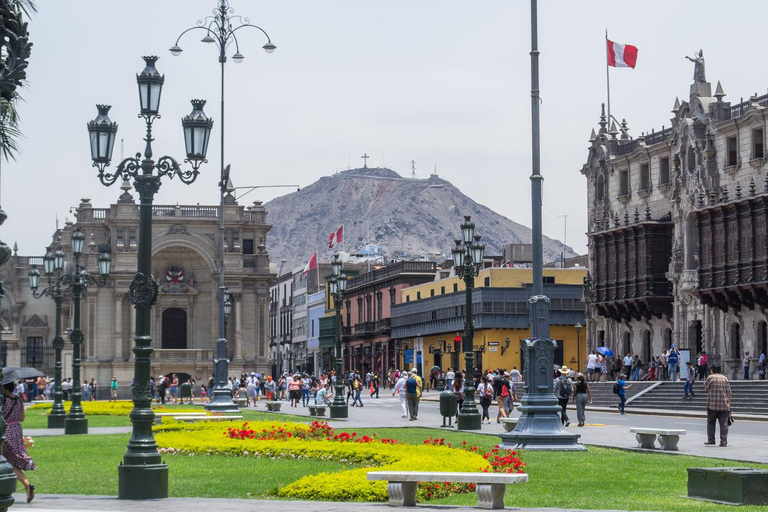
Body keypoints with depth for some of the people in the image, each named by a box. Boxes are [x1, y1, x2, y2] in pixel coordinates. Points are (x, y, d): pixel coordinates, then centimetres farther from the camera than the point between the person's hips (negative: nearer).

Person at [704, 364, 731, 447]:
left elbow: (706, 387, 8)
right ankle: (723, 441, -3)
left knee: (710, 423, 10)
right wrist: (728, 403, 12)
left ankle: (711, 440, 10)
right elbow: (729, 392, 7)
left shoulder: (710, 377, -4)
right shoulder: (725, 378, 7)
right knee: (724, 423, 1)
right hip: (724, 405, 2)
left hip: (712, 405, -2)